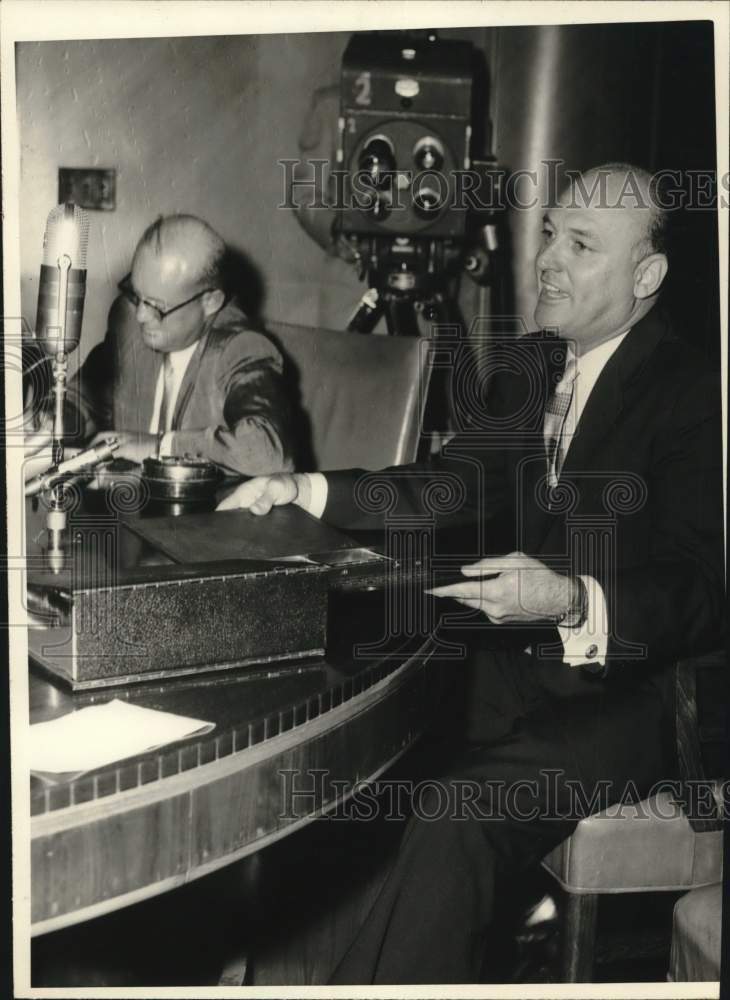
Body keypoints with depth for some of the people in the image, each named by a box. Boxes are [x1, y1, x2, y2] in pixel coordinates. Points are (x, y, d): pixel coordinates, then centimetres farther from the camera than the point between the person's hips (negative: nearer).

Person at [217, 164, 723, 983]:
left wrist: (573, 600, -36)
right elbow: (452, 487, 12)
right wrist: (304, 491, 0)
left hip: (620, 693, -6)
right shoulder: (526, 368, 11)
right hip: (511, 663, 7)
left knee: (458, 817, -30)